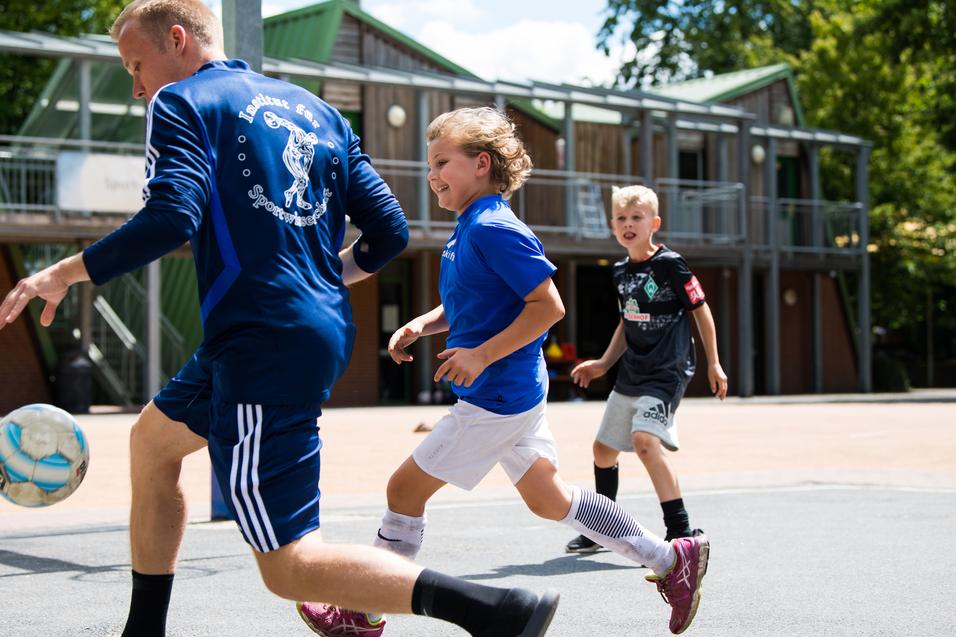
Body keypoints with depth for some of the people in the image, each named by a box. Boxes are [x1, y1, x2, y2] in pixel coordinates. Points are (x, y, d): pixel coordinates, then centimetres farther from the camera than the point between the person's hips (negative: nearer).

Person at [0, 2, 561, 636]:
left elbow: (170, 219, -20)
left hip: (262, 347, -9)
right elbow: (389, 230, 12)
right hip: (324, 331, 9)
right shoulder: (316, 110, 17)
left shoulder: (182, 103, -3)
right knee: (154, 438, 29)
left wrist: (65, 273, -8)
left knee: (291, 567, -7)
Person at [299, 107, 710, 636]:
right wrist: (423, 325, 7)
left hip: (496, 398, -10)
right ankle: (671, 560, 22)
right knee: (548, 499, 17)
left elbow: (549, 305, -22)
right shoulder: (468, 230, 12)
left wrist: (482, 355, -23)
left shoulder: (494, 229, -18)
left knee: (405, 488, -1)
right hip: (516, 392, 10)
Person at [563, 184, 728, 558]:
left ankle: (681, 532, -24)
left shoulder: (669, 264, -10)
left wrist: (713, 363, -5)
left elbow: (700, 310, -5)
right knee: (603, 448, 14)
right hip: (631, 373, 8)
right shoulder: (621, 272, 10)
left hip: (668, 370, -8)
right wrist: (603, 365, 14)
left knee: (644, 439, -28)